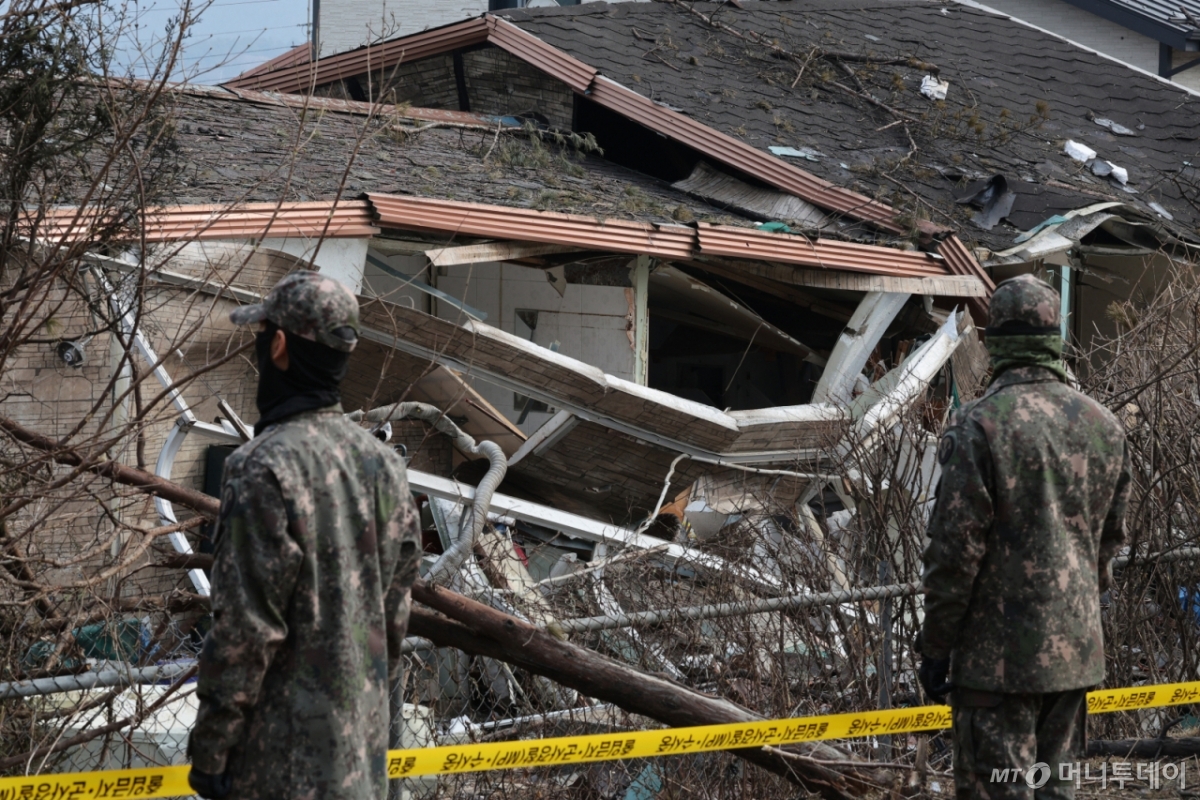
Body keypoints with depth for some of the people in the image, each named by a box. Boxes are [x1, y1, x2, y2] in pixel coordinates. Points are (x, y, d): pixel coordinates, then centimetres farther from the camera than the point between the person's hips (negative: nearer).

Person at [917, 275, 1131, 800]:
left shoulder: (979, 426, -14)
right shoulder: (1104, 426, 6)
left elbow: (955, 550, -14)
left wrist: (935, 646, -5)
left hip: (998, 656, -6)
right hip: (1076, 652, 6)